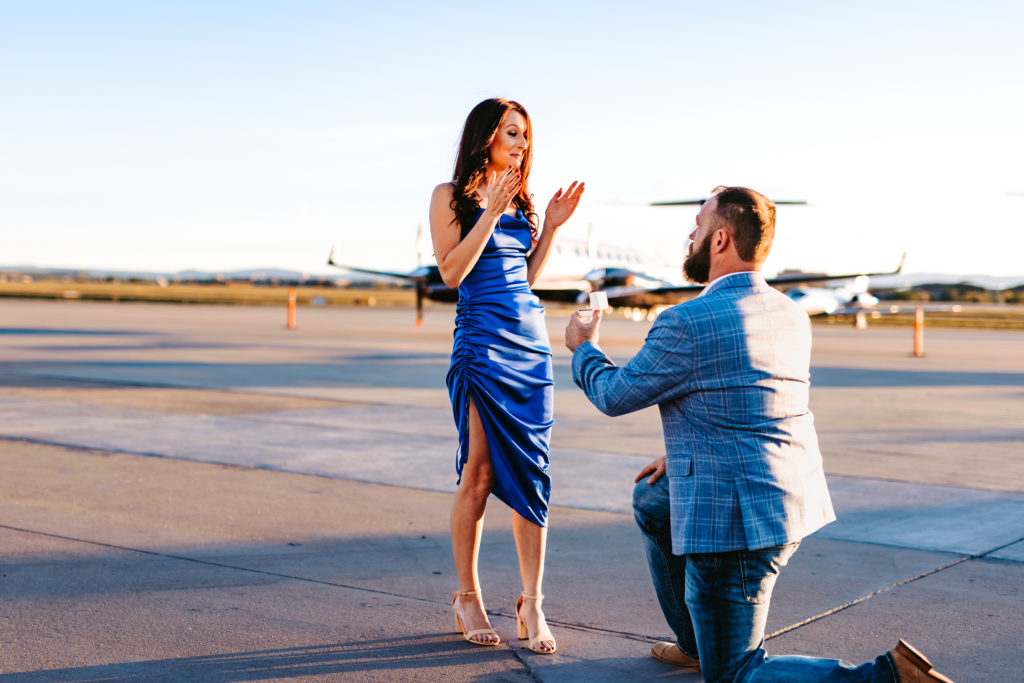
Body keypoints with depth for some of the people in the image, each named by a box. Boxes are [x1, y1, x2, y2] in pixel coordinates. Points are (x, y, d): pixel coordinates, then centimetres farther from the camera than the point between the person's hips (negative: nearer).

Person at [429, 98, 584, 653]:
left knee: (530, 474, 2)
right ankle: (467, 598, 9)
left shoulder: (520, 200, 17)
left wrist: (551, 226, 9)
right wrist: (491, 213, -14)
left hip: (532, 341, 6)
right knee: (479, 473, -4)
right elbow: (451, 272, -10)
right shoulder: (451, 196, 0)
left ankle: (532, 606, 5)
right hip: (481, 341, -6)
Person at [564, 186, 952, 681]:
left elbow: (615, 396, -4)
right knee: (650, 499, 29)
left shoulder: (687, 322, -17)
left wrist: (583, 349, 16)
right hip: (792, 501, 9)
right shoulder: (792, 315, 7)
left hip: (735, 520, -9)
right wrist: (685, 455, 25)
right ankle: (696, 642, 35)